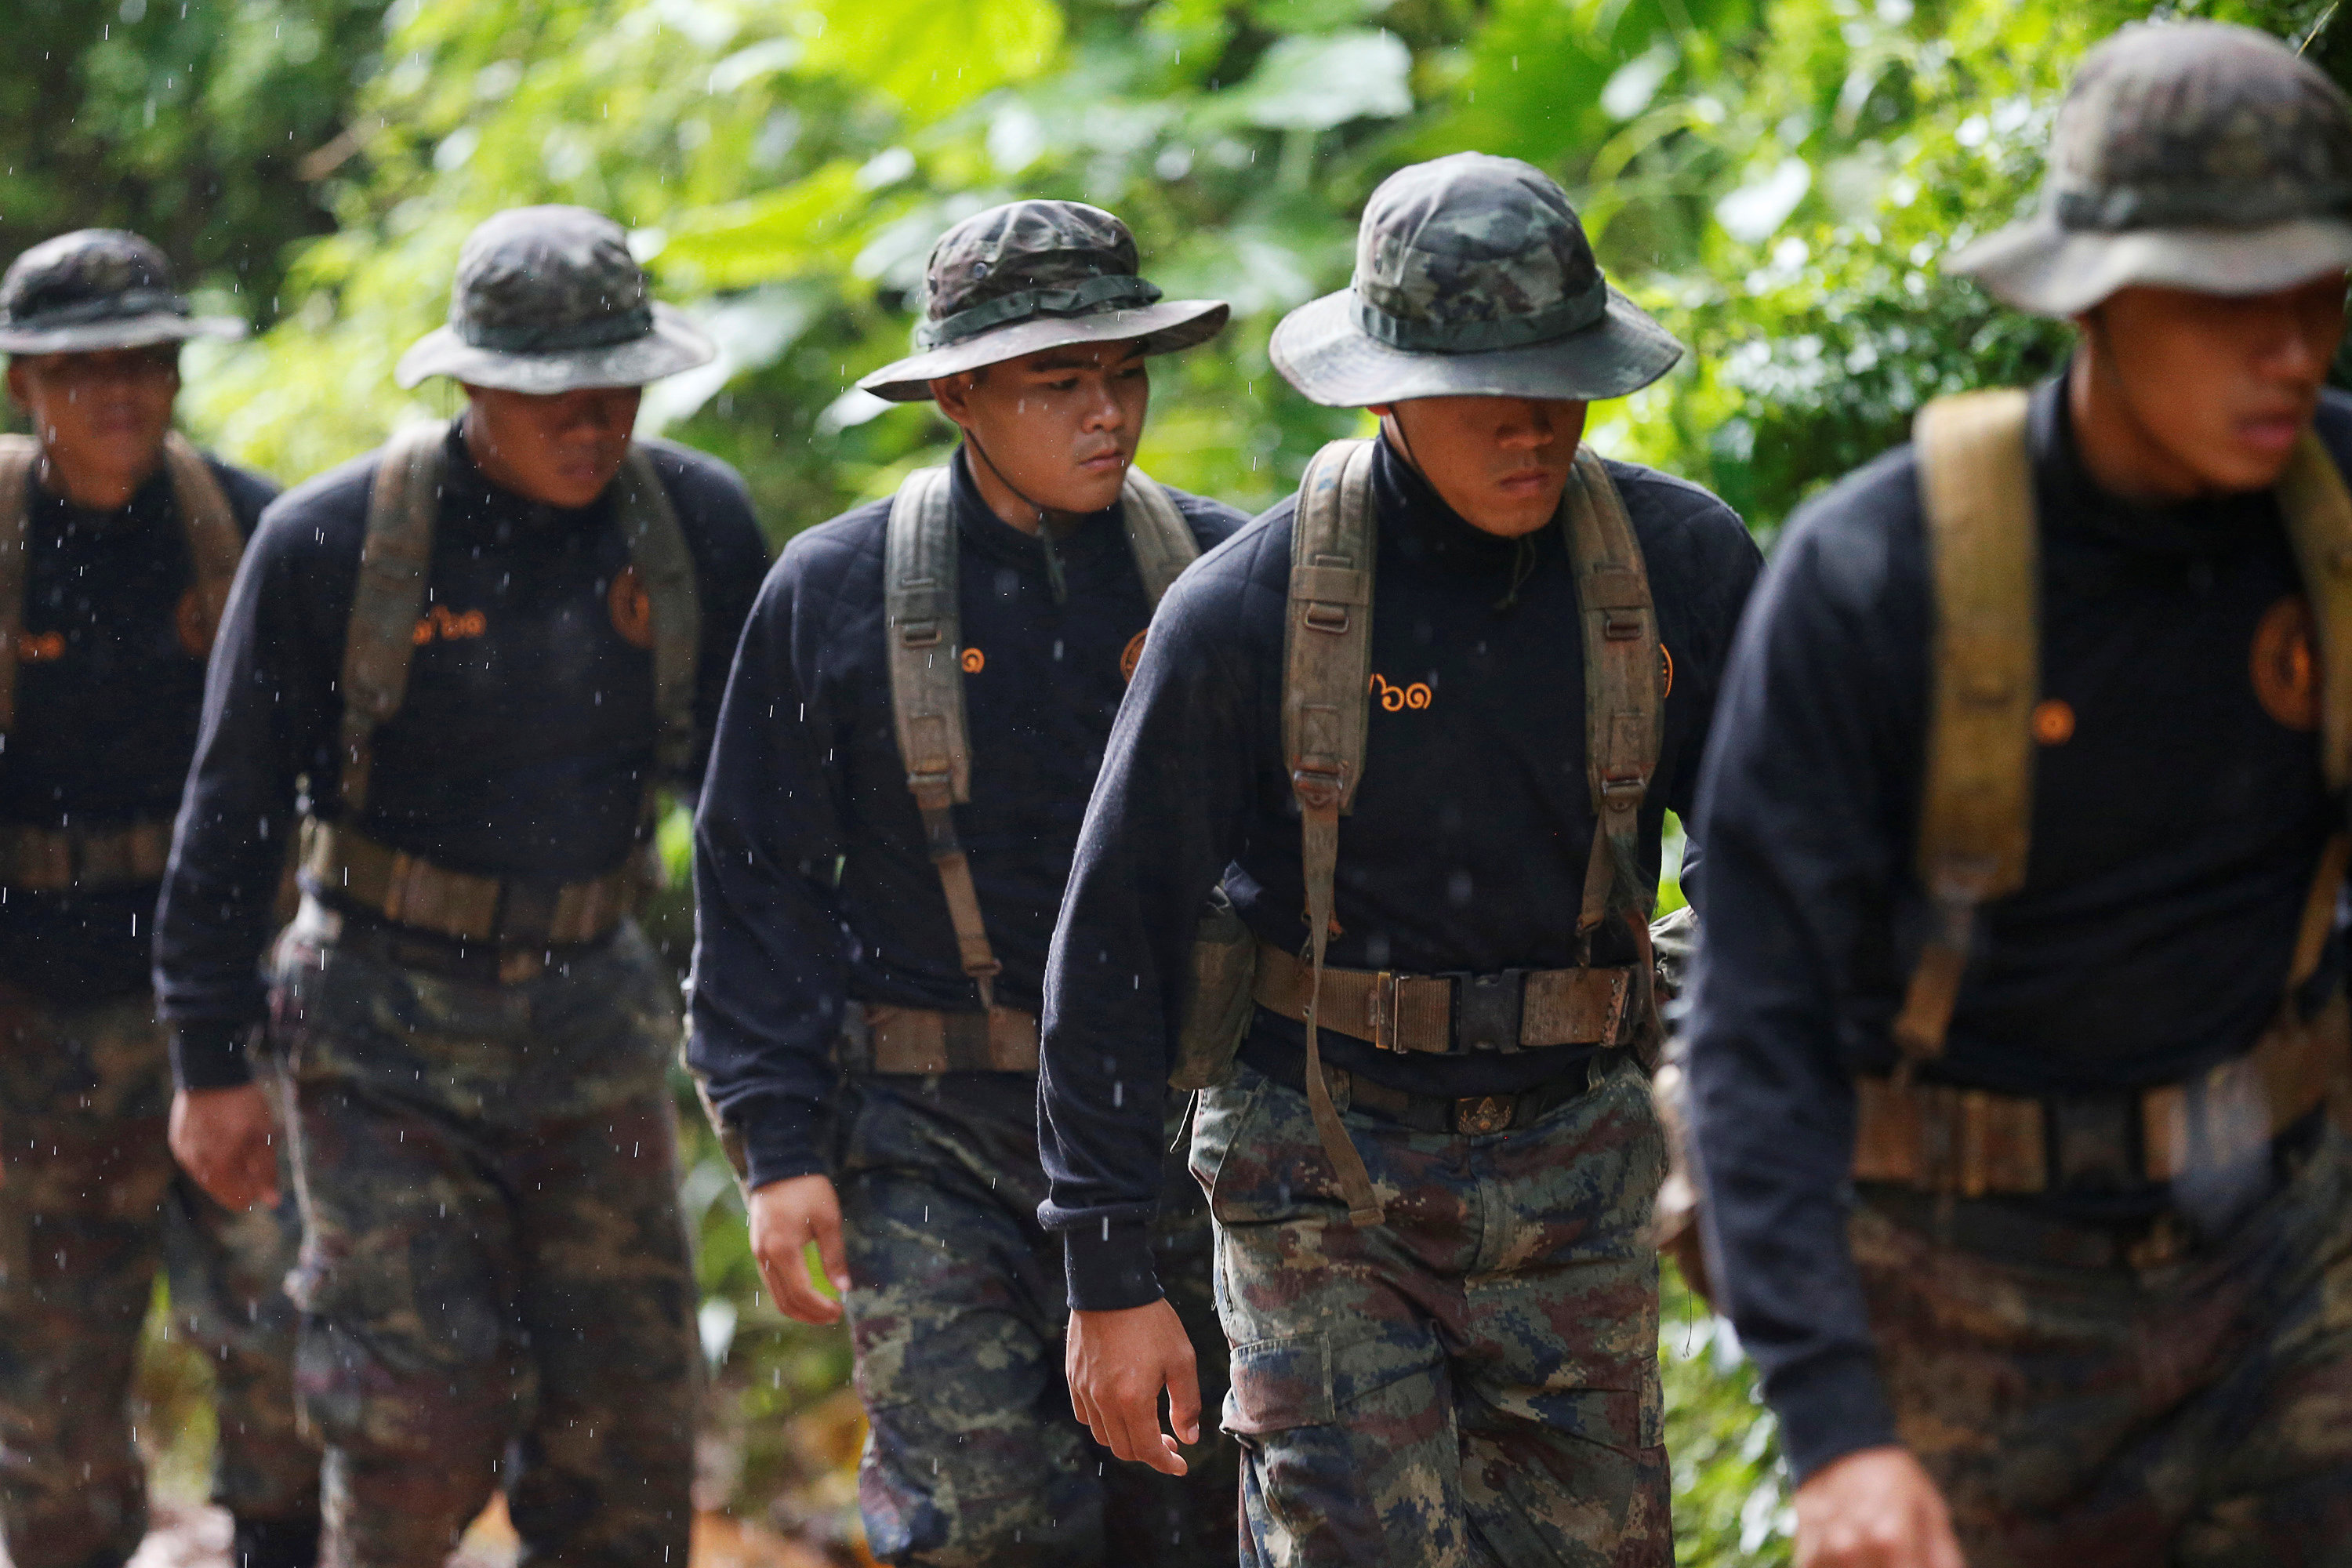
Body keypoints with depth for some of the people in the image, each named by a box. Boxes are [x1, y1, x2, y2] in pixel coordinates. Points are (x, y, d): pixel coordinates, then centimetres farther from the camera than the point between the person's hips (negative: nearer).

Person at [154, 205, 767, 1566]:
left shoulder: (699, 522, -2)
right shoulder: (330, 543, -11)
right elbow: (232, 816, -3)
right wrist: (211, 1062, -2)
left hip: (595, 1009, 3)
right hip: (388, 1032, -3)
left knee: (630, 1428, 2)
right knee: (426, 1420, -10)